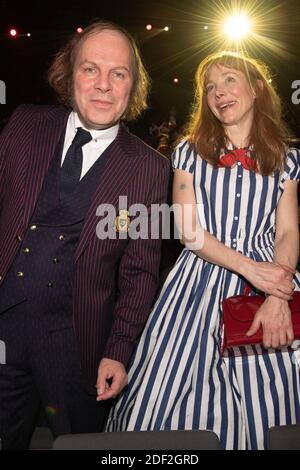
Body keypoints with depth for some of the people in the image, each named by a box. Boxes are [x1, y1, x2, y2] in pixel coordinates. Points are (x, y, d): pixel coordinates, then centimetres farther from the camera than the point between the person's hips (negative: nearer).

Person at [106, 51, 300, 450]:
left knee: (268, 405, 0)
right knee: (173, 394, -1)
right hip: (201, 281, 0)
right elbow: (189, 230, -3)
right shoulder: (190, 152, 6)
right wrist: (250, 268, -14)